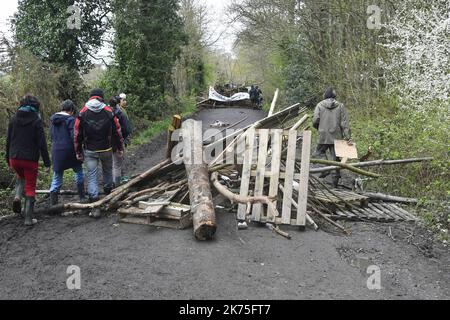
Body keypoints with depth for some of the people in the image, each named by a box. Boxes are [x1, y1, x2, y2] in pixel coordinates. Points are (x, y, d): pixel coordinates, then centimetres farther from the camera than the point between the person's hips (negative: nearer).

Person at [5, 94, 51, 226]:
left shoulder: (14, 119, 5)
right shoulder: (37, 121, -7)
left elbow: (8, 141, 9)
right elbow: (42, 144, -11)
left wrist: (8, 159, 18)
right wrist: (47, 163, -6)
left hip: (14, 158, 4)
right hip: (30, 159, -4)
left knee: (21, 177, 32)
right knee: (30, 188, 6)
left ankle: (17, 196, 4)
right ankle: (29, 219, 6)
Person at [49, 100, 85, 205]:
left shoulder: (53, 119, 10)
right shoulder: (70, 119, -11)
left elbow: (51, 136, 16)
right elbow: (74, 137, -15)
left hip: (56, 151, 5)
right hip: (69, 151, -5)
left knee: (57, 177, 10)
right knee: (78, 171, 14)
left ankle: (53, 203, 7)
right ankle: (82, 197, 18)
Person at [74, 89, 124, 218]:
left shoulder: (82, 113, -3)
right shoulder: (109, 112, -3)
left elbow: (77, 134, -1)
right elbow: (117, 131, 1)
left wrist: (78, 152, 7)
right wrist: (120, 147, 11)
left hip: (90, 151, -1)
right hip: (106, 149, 1)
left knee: (91, 176, 1)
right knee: (107, 171, 23)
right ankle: (108, 193, 40)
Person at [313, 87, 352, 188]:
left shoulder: (320, 105, 2)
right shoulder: (340, 106, 4)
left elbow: (315, 120, -5)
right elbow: (344, 123, -3)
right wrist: (348, 136, -5)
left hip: (323, 136, -1)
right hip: (337, 136, 2)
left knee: (320, 152, 17)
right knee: (335, 157, 7)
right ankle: (335, 180, 10)